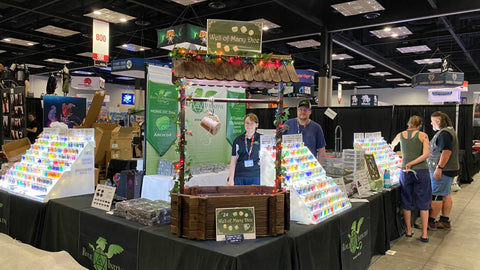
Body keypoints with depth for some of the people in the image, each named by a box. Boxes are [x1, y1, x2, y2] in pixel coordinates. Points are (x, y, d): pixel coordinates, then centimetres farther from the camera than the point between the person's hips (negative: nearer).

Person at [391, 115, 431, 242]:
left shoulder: (401, 135, 6)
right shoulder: (423, 135, -1)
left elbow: (392, 145, 28)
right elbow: (426, 154, -14)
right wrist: (411, 164, -10)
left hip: (405, 172, 2)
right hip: (421, 171, -2)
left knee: (407, 202, 13)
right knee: (423, 203, 8)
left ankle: (408, 231, 21)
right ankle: (424, 234, 10)